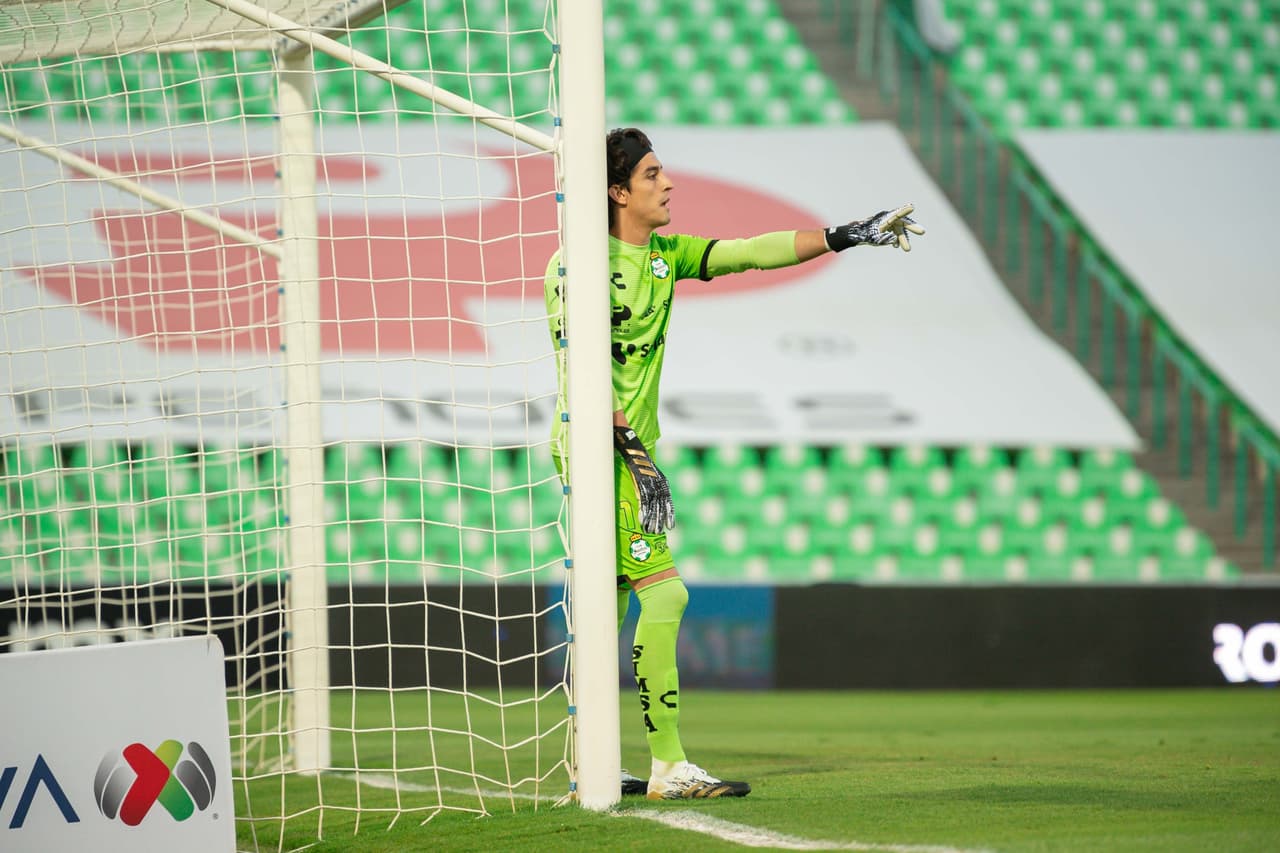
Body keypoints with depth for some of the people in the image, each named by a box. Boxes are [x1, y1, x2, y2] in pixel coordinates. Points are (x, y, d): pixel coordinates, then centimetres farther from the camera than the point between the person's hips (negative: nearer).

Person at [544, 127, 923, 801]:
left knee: (609, 609, 12)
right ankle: (668, 766, -15)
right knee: (663, 592, -14)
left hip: (629, 449, 9)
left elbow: (751, 252, 9)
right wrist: (636, 455, -23)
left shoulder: (664, 254, 11)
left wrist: (847, 236, 3)